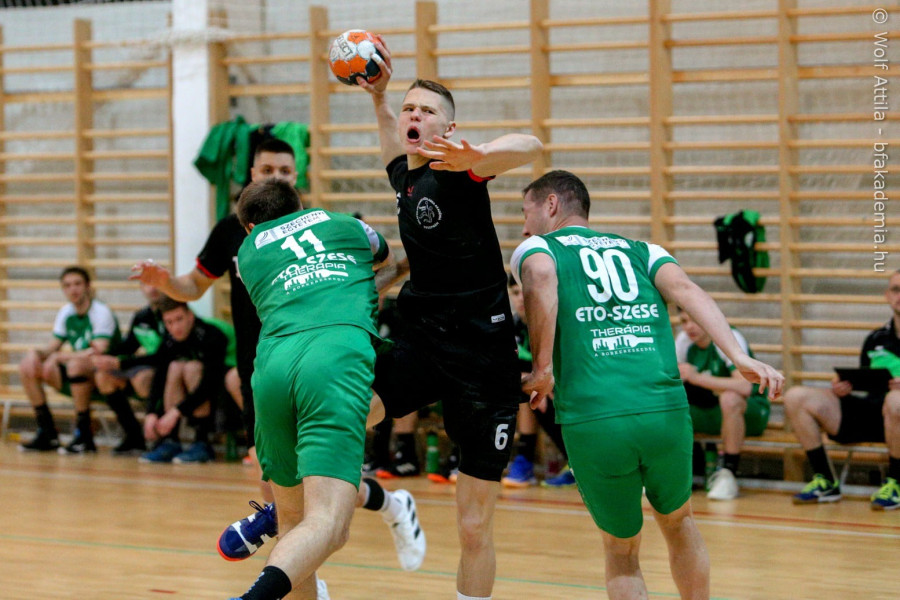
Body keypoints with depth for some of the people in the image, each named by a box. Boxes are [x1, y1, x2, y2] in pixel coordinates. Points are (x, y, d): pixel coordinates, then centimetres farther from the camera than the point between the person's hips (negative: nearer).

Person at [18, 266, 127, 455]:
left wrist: (58, 357, -29)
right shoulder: (66, 313, 7)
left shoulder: (102, 312, -14)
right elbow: (53, 347, 9)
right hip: (78, 378, 7)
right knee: (27, 367, -5)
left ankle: (84, 436, -29)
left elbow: (99, 351, -26)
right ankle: (47, 434, -2)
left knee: (76, 364, -39)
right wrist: (36, 353, -15)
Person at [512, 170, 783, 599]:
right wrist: (739, 357, -7)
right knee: (677, 521, 30)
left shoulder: (536, 248, 16)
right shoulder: (640, 251, 24)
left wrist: (541, 366, -4)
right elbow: (684, 290, 4)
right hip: (666, 411, 3)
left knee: (621, 553, 17)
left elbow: (541, 278, -10)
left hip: (593, 420, -2)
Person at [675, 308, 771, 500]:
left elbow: (745, 387, -37)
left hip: (749, 413, -6)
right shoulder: (684, 340, -2)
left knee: (730, 398, -39)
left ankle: (728, 475, -27)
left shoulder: (730, 338, -21)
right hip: (710, 412, 6)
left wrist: (697, 378, -40)